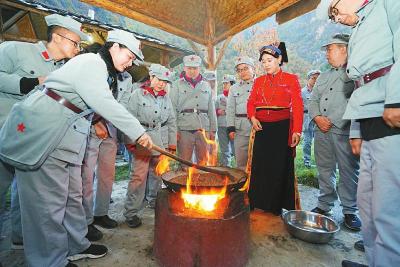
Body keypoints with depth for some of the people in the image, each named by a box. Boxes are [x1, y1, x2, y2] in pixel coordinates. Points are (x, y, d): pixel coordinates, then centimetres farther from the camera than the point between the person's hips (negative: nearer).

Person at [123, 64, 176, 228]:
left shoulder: (166, 98, 14)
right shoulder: (138, 94, 1)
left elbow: (171, 122, 14)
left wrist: (172, 143, 10)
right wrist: (130, 142, -10)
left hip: (161, 144, 5)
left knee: (158, 175, 13)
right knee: (139, 176, -6)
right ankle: (131, 212, 6)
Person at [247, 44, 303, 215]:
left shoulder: (291, 79, 2)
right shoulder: (259, 81, 13)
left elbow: (297, 107, -4)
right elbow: (251, 103, 11)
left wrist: (296, 131, -13)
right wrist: (253, 118, -9)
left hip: (282, 128, -3)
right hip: (262, 128, 3)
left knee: (281, 167, 3)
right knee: (260, 165, 6)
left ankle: (279, 205, 20)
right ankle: (261, 203, 22)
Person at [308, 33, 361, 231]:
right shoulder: (323, 77, 21)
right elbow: (313, 100, 17)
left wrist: (334, 121, -15)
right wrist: (317, 117, -1)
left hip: (343, 131, -6)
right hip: (321, 131, 6)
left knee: (348, 171, 1)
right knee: (324, 170, 11)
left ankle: (350, 211, 16)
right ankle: (324, 206, 22)